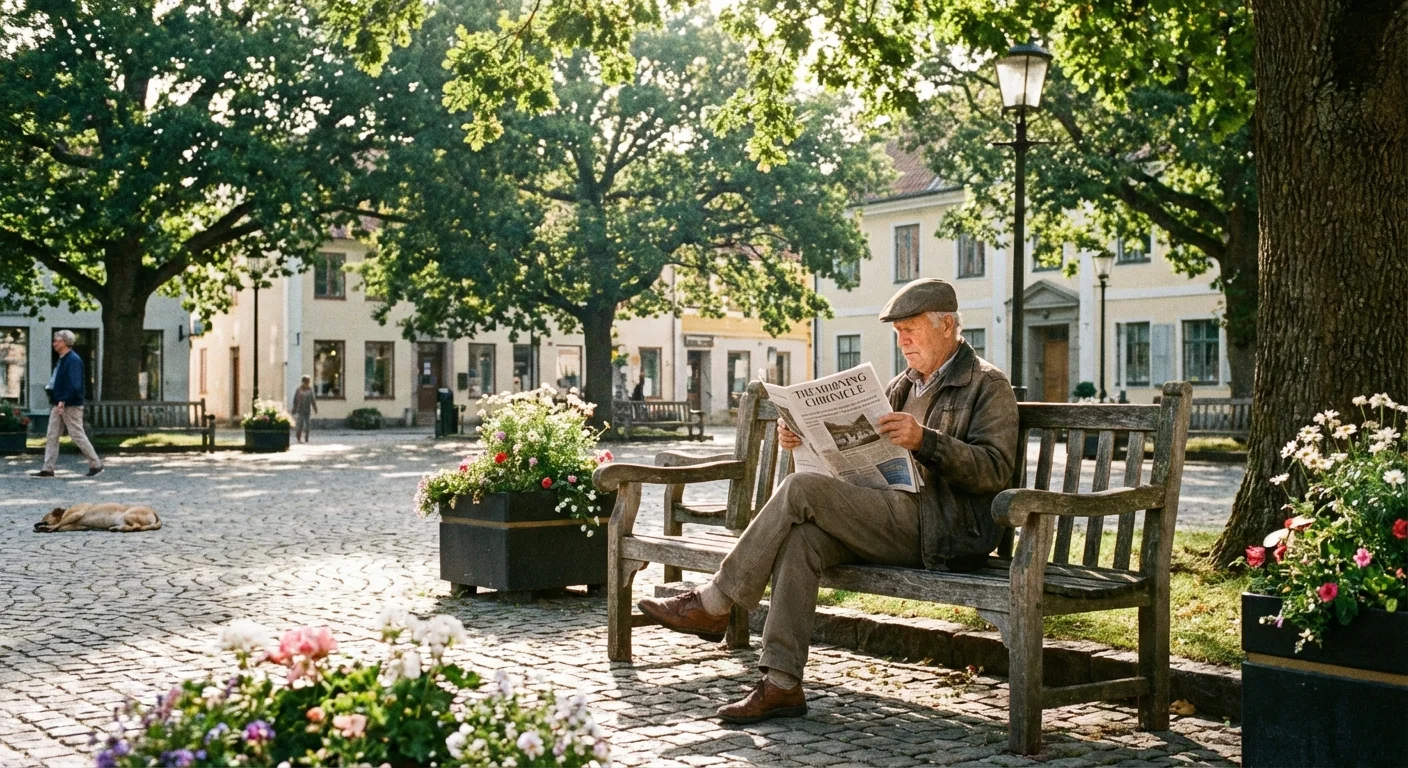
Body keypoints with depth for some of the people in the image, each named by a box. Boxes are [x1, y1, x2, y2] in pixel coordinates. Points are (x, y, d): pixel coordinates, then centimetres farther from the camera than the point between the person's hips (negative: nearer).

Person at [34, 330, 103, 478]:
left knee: (77, 436, -4)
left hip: (71, 405, -10)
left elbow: (75, 385, -24)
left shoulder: (74, 360, -16)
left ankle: (96, 464, 6)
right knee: (52, 436, 6)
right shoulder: (62, 359, 14)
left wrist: (64, 401, -28)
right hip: (59, 405, 10)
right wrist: (55, 400, 14)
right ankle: (48, 469, 7)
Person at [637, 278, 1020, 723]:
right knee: (801, 536, -23)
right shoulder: (904, 385, 24)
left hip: (946, 532, -7)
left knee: (802, 490, -21)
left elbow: (996, 470, -13)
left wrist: (924, 440, -25)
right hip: (893, 522, 7)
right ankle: (781, 685, -24)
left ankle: (713, 606, -12)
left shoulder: (988, 386, 0)